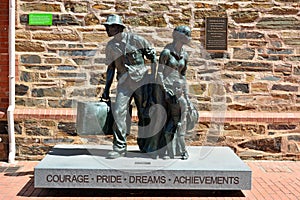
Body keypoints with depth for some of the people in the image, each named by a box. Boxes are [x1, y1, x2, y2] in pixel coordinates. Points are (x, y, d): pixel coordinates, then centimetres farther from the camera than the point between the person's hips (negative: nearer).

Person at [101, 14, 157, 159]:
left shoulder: (135, 39, -3)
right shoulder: (110, 46, 10)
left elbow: (152, 56, 5)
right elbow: (111, 68, 17)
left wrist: (154, 76, 1)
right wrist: (106, 89, 14)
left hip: (141, 80, -3)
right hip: (124, 83, 3)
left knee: (144, 113, 3)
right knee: (118, 112, -12)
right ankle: (119, 147, -6)